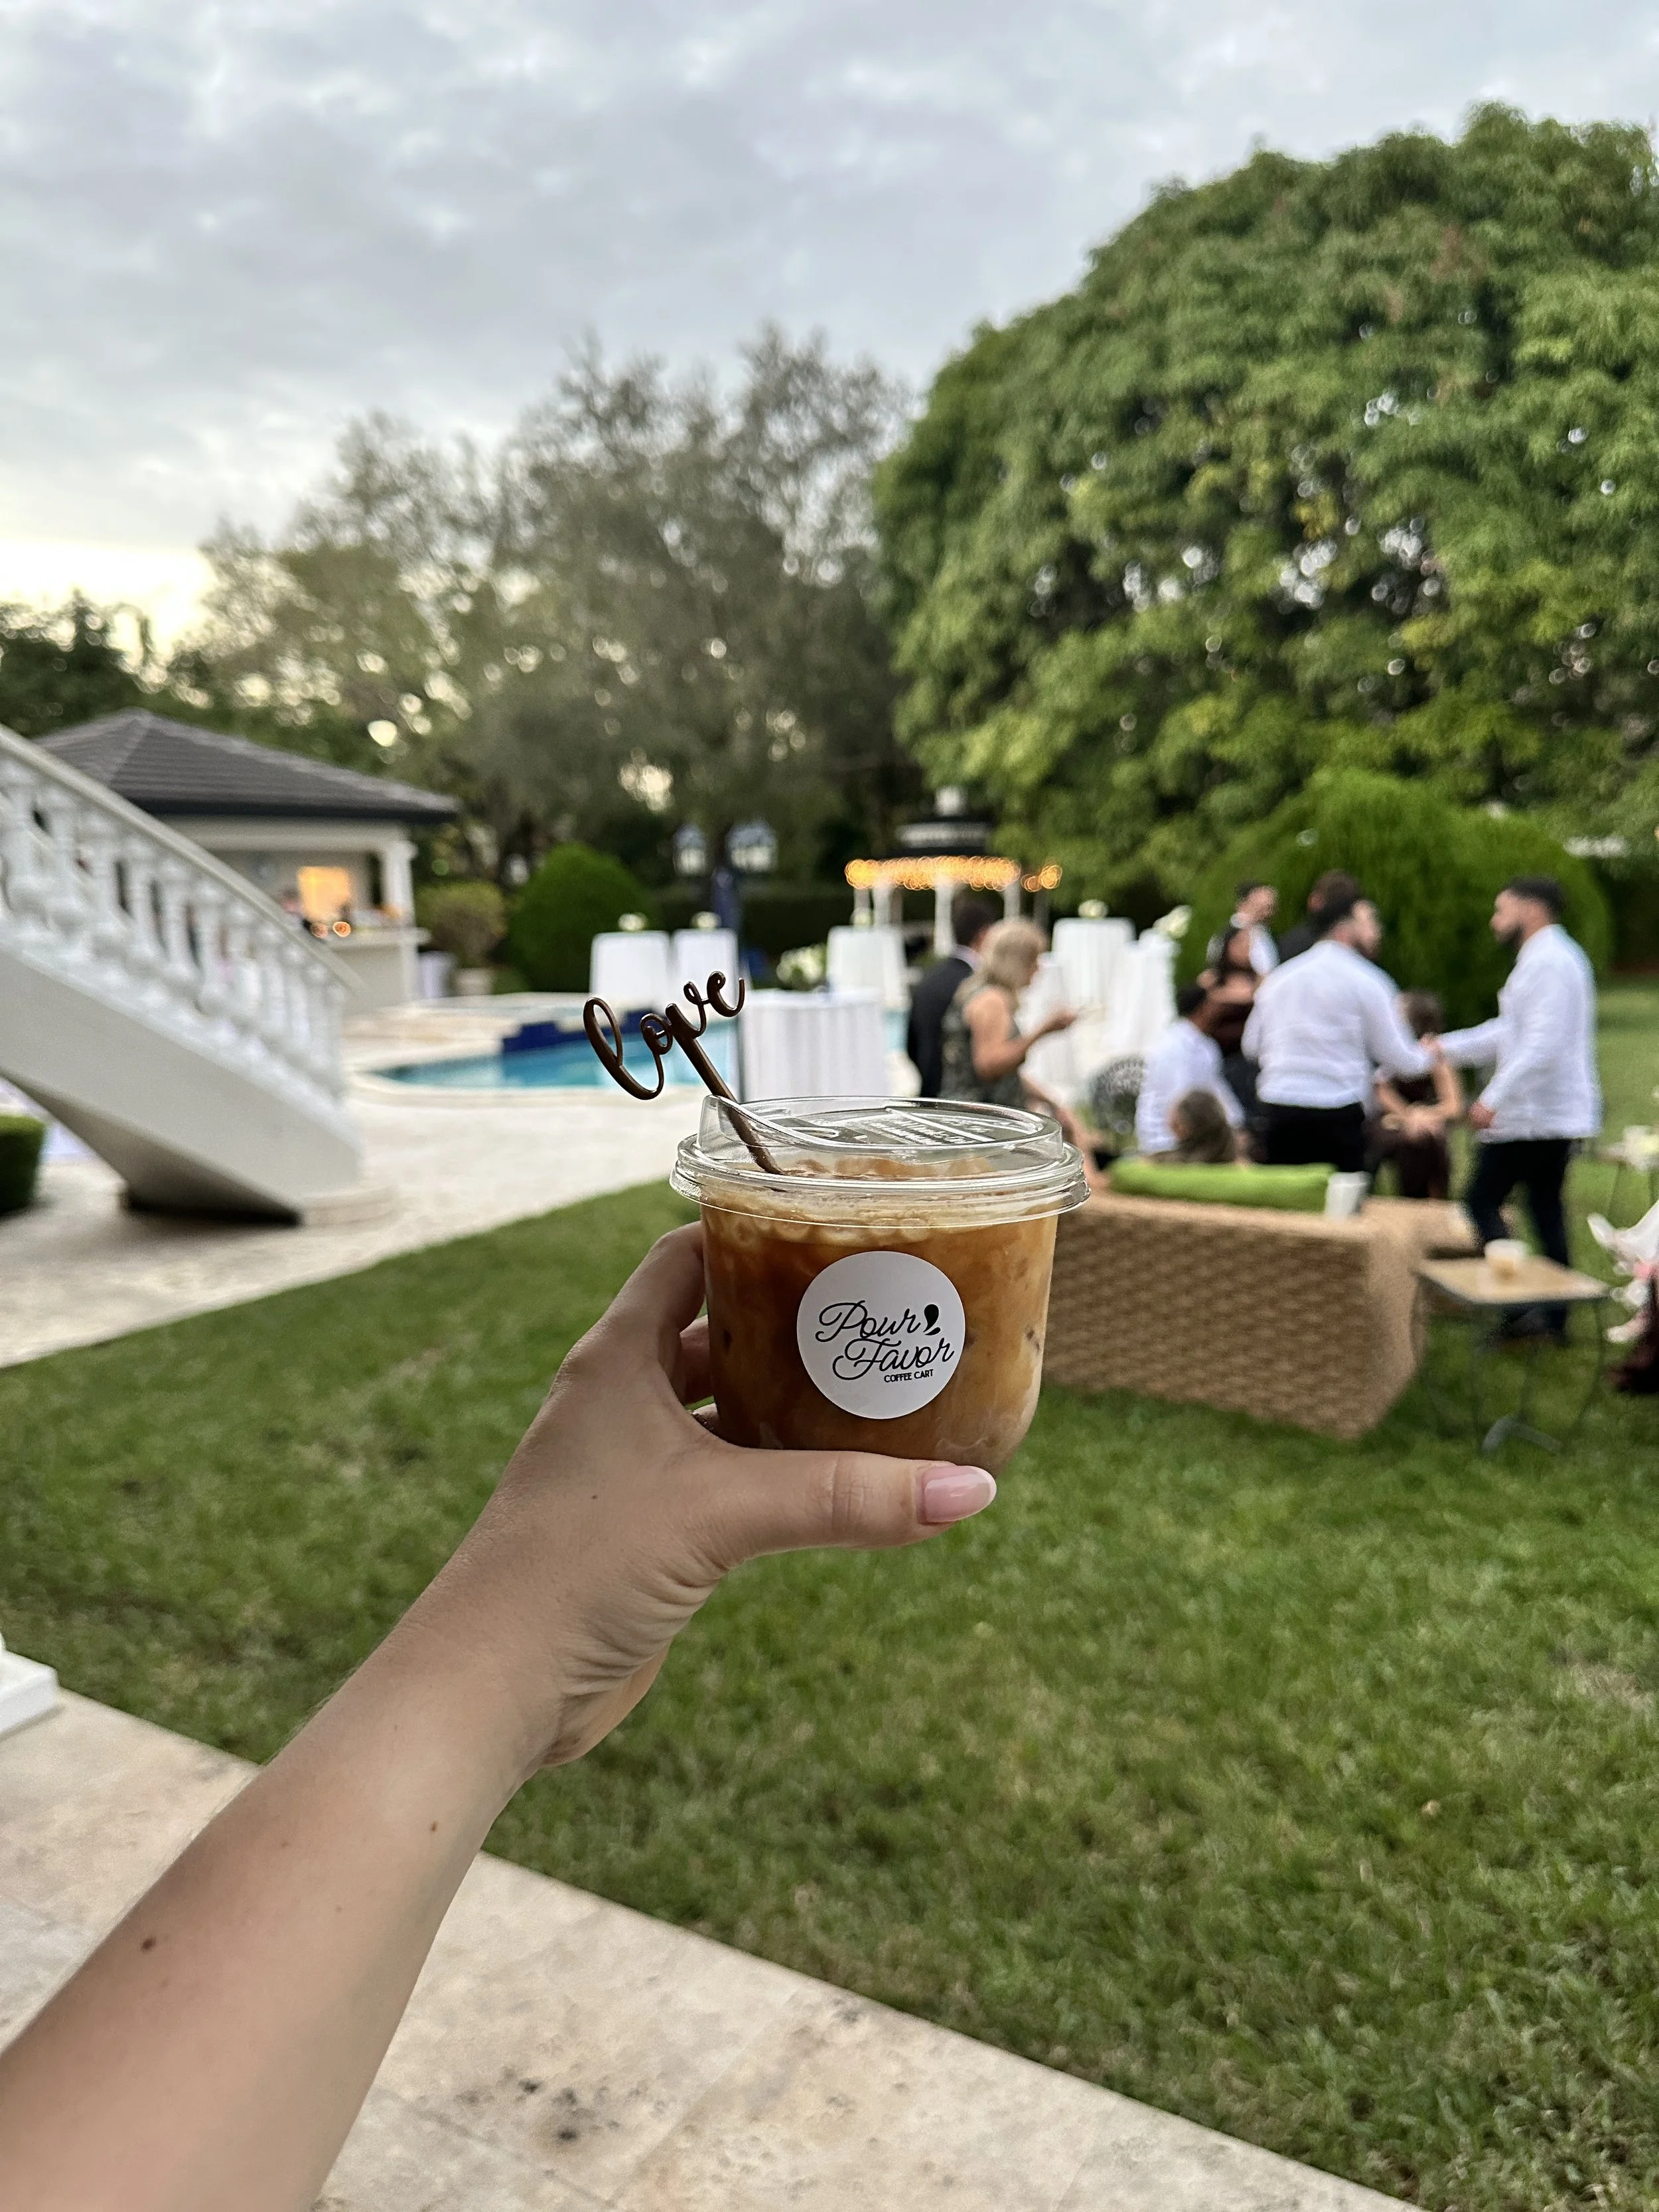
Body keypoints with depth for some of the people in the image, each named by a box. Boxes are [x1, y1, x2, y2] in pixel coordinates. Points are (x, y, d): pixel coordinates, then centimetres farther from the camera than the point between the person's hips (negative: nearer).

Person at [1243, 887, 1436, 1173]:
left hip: (1277, 1108, 5)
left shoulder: (1280, 977, 13)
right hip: (1336, 1114, -5)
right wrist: (1426, 1057, 22)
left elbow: (1252, 1044, 18)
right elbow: (1396, 1057, 2)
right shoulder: (1366, 982, -2)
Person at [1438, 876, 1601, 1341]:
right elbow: (1511, 1032, 24)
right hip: (1558, 1114, 10)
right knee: (1546, 1208, 12)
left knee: (1482, 1200, -5)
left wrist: (1493, 1100, -26)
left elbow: (1541, 1046, -25)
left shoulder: (1548, 962, -16)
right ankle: (1553, 1315, 16)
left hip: (1534, 1115, -10)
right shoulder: (1549, 958, 17)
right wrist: (1446, 1047, 21)